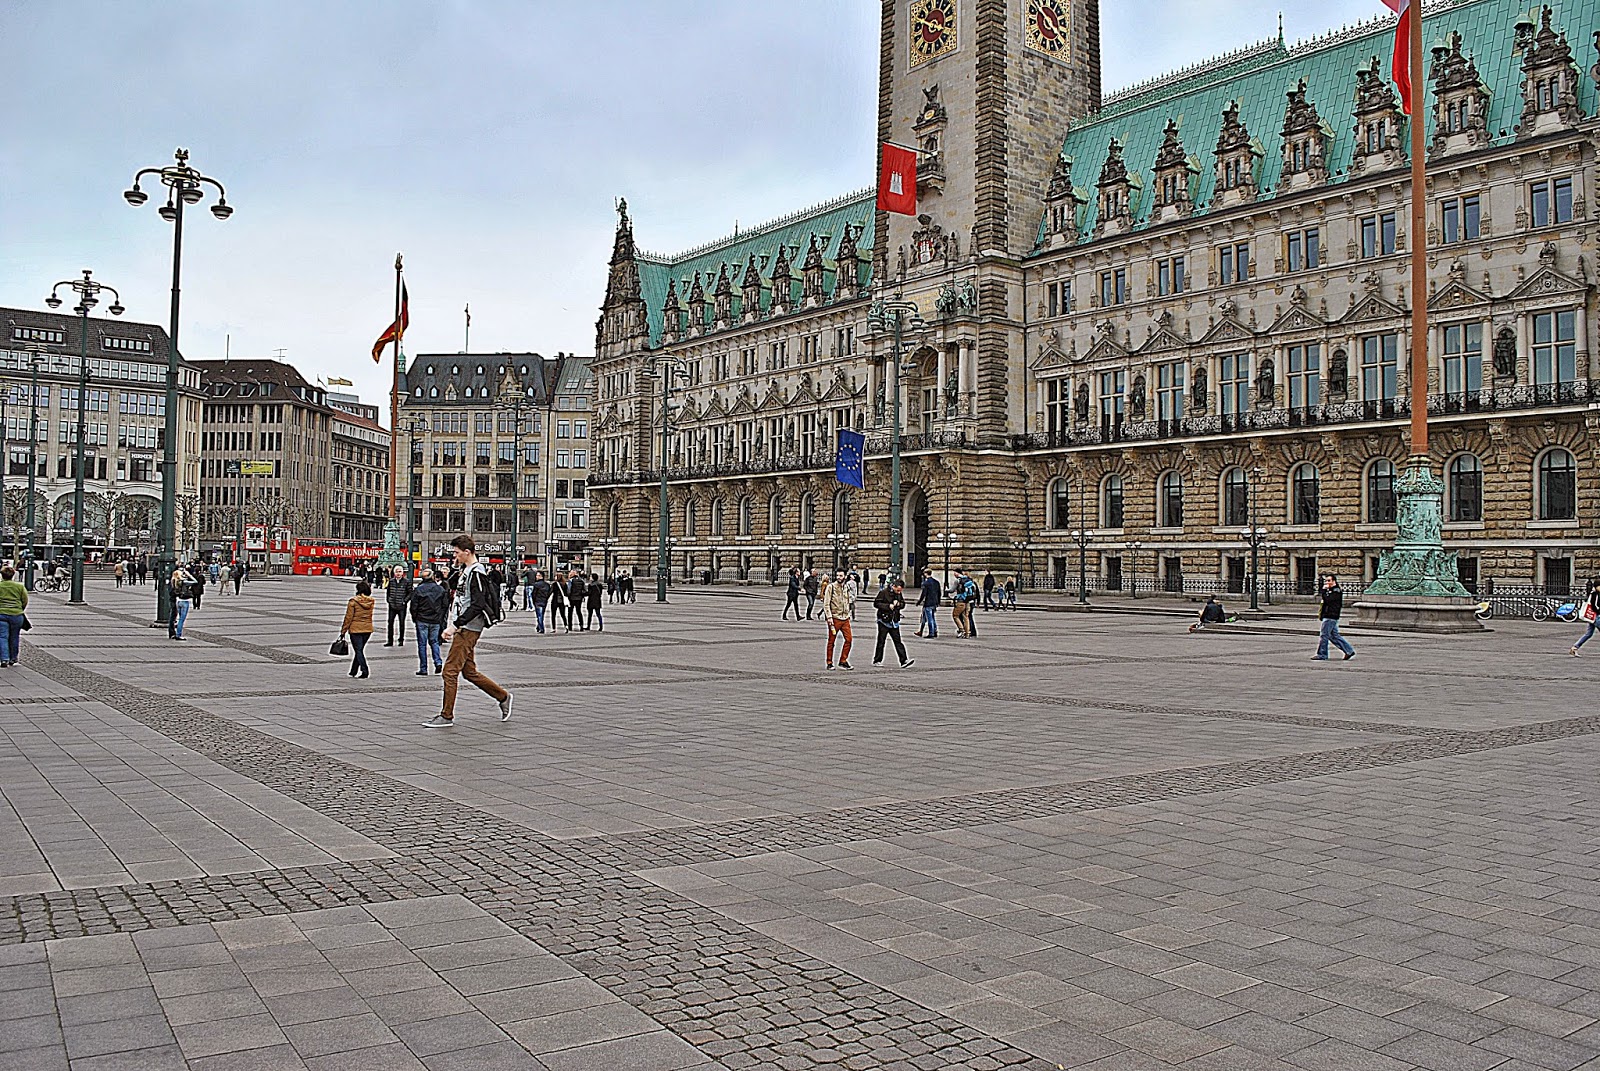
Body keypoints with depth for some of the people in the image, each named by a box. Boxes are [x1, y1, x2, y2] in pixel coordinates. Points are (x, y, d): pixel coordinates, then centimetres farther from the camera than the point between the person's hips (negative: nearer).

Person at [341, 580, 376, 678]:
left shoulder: (353, 601, -12)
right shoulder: (370, 601, 0)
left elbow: (348, 617, -11)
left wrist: (343, 631, -1)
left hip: (355, 629, -5)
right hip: (368, 629, 5)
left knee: (358, 650, 0)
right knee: (359, 650, 16)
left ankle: (364, 670, -11)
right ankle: (353, 671, 26)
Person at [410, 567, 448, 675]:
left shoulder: (418, 590, -9)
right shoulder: (440, 589, 1)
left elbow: (414, 607, -6)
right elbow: (445, 605, 5)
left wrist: (414, 619, 8)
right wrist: (441, 618, 16)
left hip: (422, 621, -3)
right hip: (436, 621, 3)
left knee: (422, 644, 4)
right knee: (434, 641, 17)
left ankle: (423, 669, 5)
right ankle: (438, 662, -2)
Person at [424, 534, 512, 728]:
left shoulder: (476, 573, -15)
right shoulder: (467, 571, 16)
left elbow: (477, 605, -22)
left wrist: (455, 625, -22)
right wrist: (454, 626, 18)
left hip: (469, 630, -10)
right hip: (463, 628, 10)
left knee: (450, 670, -7)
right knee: (469, 671, 13)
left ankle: (447, 716, -1)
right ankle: (503, 697, 22)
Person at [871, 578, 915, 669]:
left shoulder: (899, 594, 7)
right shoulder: (884, 592, -11)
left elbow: (903, 604, 15)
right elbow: (876, 604, -11)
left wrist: (898, 604, -8)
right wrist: (888, 606, -20)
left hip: (894, 621, 5)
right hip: (884, 620, -5)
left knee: (898, 641, -1)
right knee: (881, 641, 4)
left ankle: (904, 661, -7)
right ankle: (877, 661, 15)